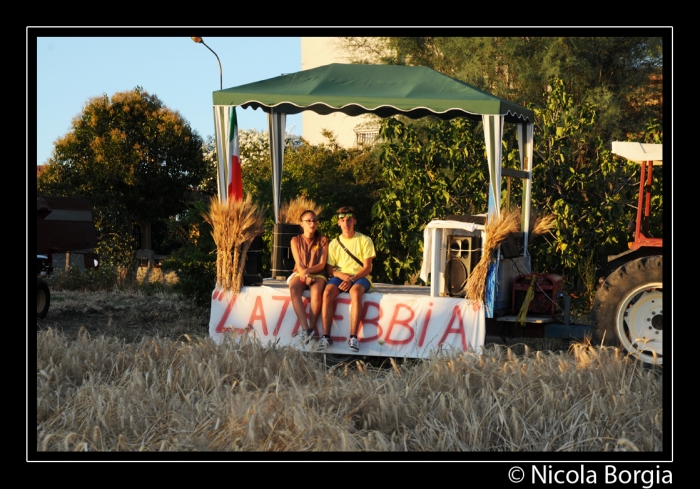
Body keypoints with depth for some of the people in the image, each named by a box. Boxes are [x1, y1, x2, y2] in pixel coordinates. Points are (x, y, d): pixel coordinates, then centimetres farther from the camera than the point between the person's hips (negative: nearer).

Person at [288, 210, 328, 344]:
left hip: (317, 274, -1)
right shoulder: (296, 240, 8)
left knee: (316, 292, -37)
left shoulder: (323, 240, 6)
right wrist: (305, 276, -19)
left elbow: (322, 264, -1)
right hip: (299, 273, 1)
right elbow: (299, 264, -1)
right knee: (294, 289, -35)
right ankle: (305, 328, -42)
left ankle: (312, 328, -32)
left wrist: (307, 271, -18)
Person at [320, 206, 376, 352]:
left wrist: (351, 280, -17)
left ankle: (353, 337, -41)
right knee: (327, 292, -31)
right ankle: (326, 336, -33)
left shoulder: (365, 240, 3)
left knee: (355, 292, -38)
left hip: (360, 277, -3)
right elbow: (329, 269, 9)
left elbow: (367, 267, -3)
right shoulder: (334, 243, 13)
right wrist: (341, 275, -13)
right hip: (340, 276, 3)